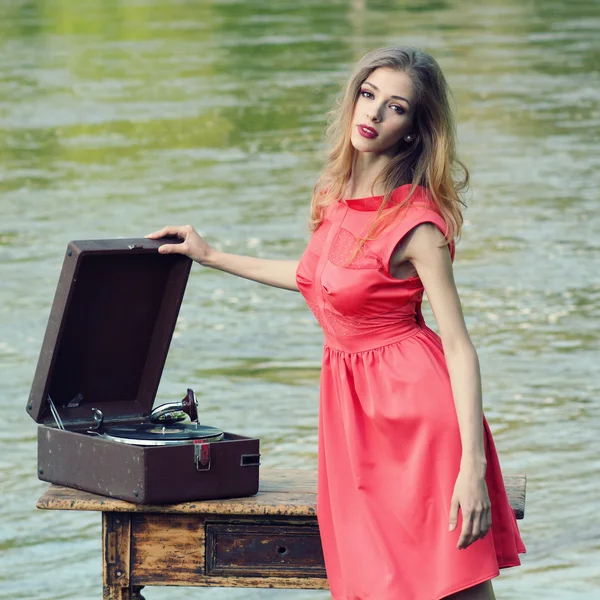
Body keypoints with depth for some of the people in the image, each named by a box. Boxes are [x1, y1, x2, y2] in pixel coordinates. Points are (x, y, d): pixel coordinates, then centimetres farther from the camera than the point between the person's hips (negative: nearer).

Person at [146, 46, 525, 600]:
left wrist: (473, 466, -23)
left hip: (417, 404, -7)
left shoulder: (416, 224, -15)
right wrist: (212, 257, 33)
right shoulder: (333, 195, 7)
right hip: (354, 408, 7)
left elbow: (459, 347, -16)